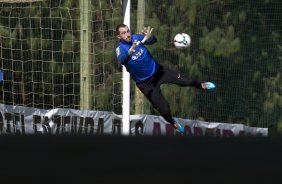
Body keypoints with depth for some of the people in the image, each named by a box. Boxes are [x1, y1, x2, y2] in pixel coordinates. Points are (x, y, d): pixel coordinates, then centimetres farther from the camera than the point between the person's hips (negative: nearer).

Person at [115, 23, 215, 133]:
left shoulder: (135, 37, -12)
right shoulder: (120, 48, -22)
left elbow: (153, 41, -20)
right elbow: (122, 60, -44)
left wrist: (149, 37, -44)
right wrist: (131, 51, -65)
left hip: (157, 70, 3)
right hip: (146, 83, -3)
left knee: (186, 81, 4)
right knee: (164, 109, 1)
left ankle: (201, 86, 38)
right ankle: (173, 123, 34)